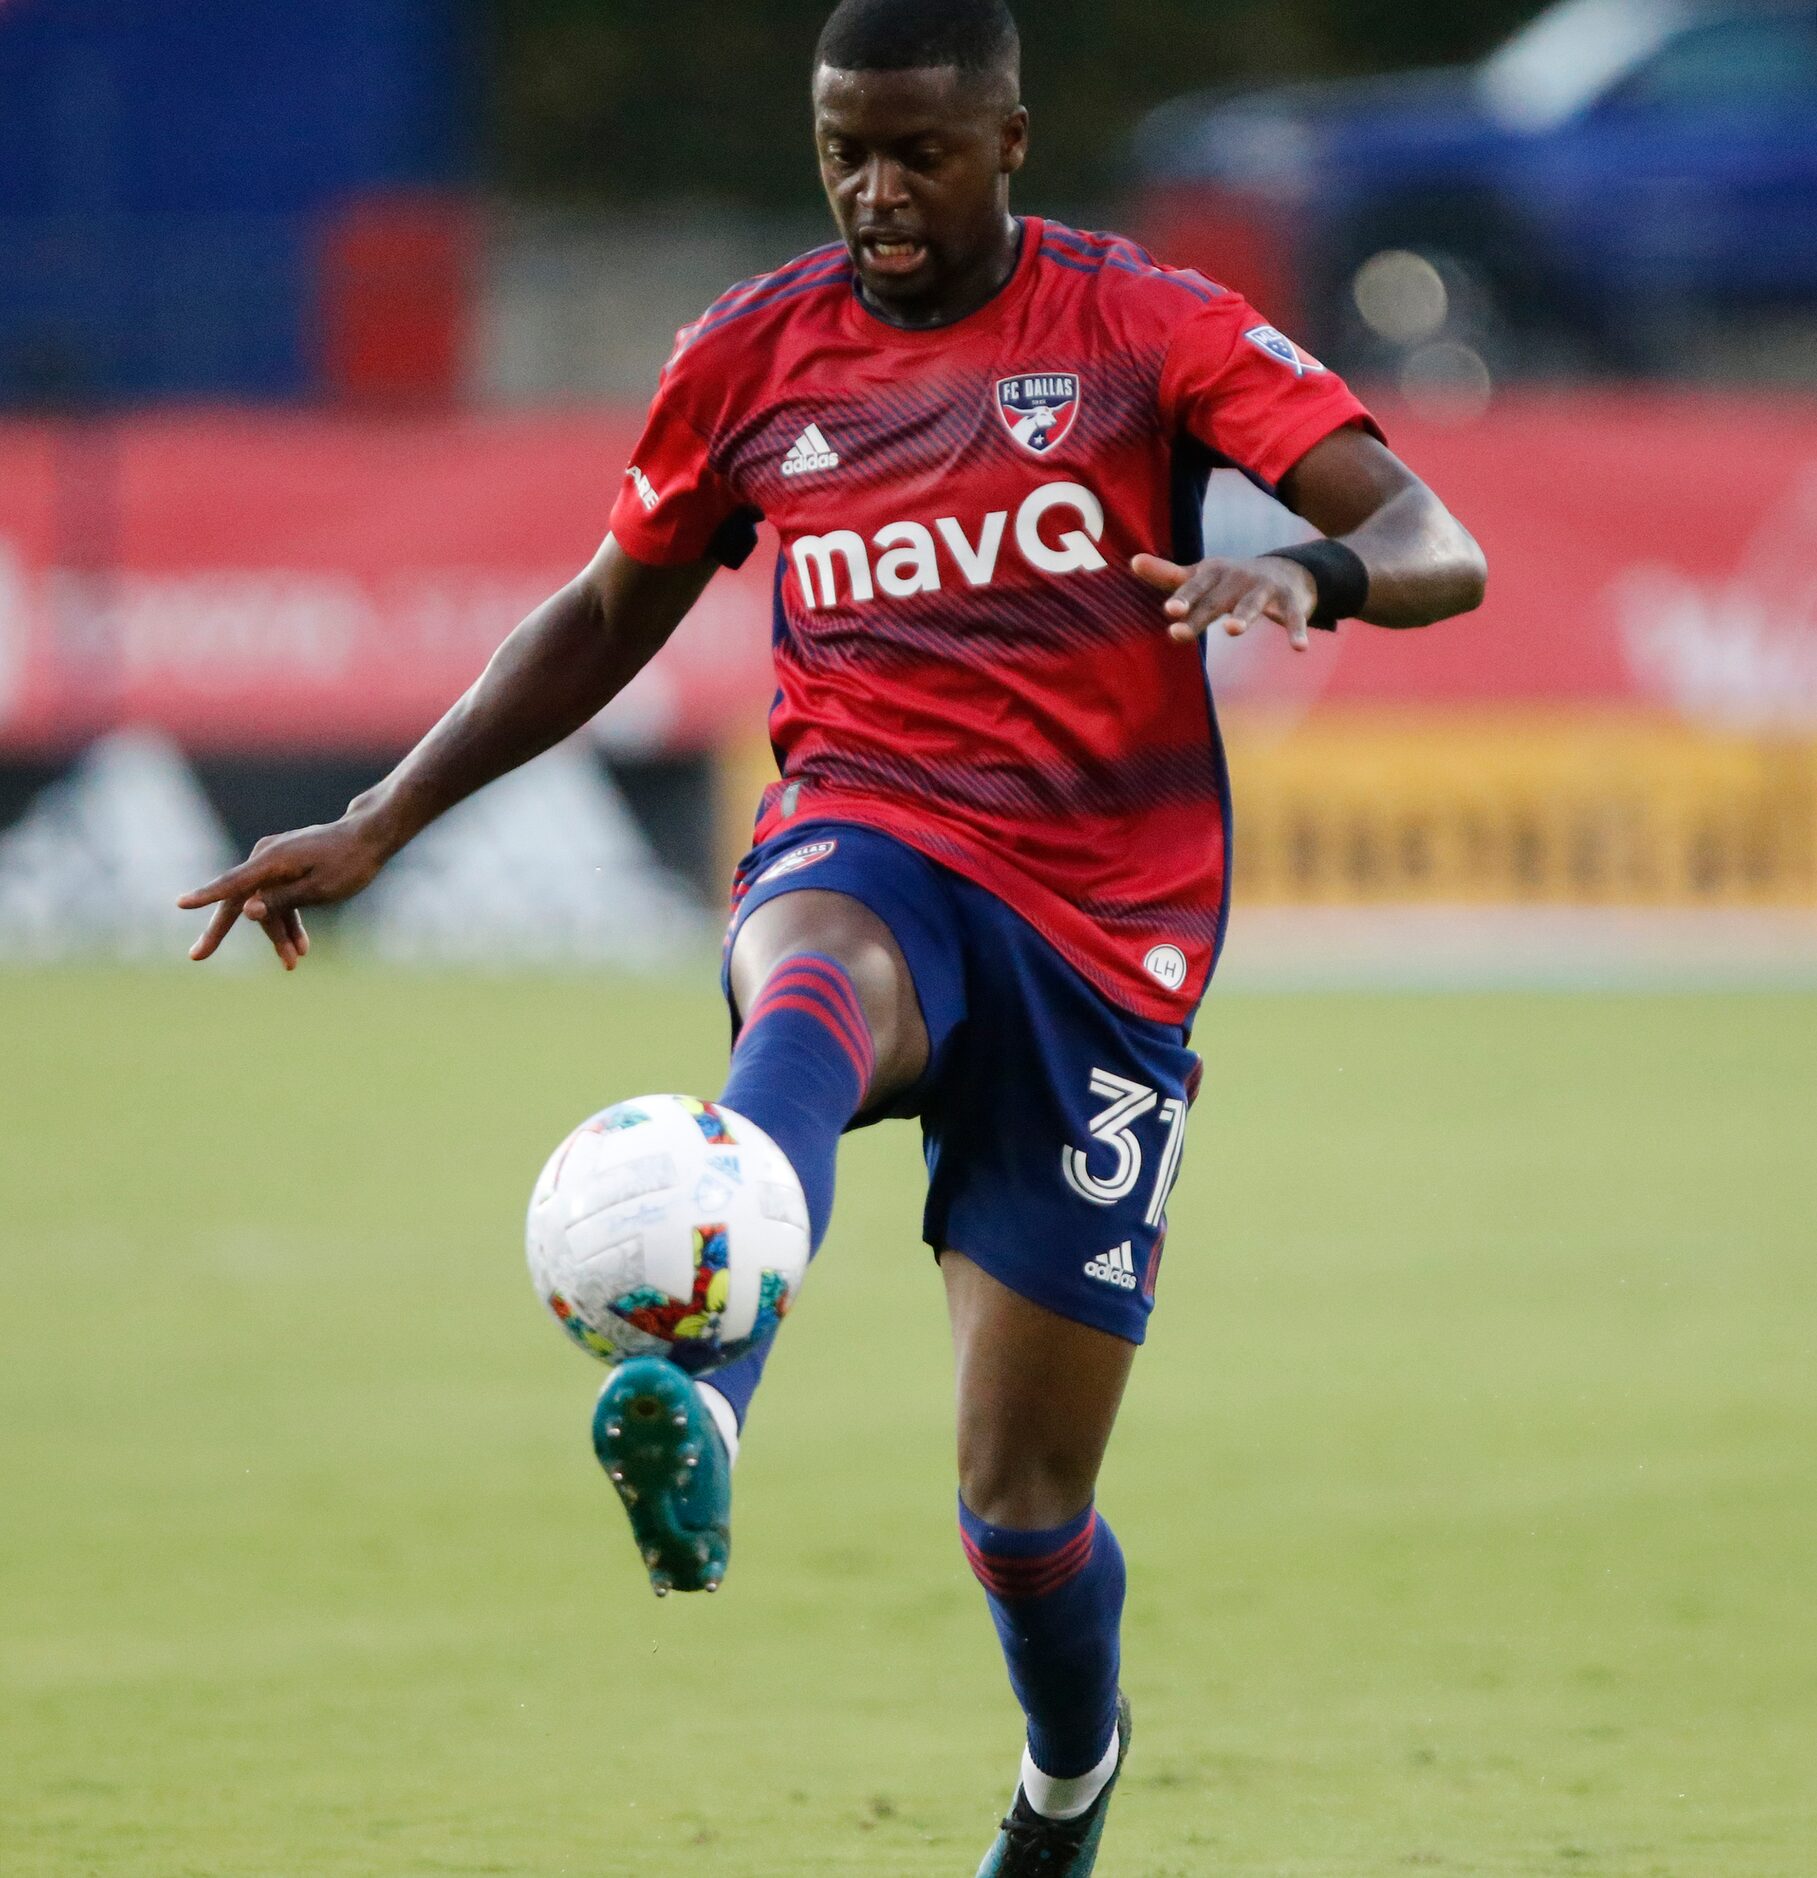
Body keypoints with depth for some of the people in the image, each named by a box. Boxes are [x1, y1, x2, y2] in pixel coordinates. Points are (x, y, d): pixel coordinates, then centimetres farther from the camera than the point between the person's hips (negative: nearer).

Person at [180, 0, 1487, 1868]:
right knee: (814, 1000, -41)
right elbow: (606, 616, 22)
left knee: (1021, 1507, 0)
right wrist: (373, 829, 16)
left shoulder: (1147, 327, 0)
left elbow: (1438, 552, -8)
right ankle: (695, 1415, -69)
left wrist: (1303, 574, -31)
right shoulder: (751, 354, 8)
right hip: (867, 856, 1)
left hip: (1102, 932, -1)